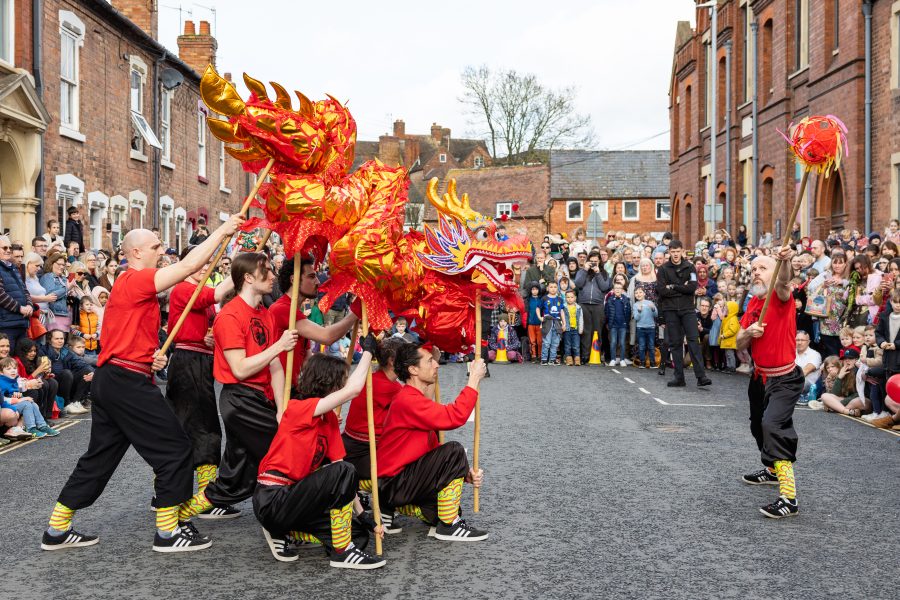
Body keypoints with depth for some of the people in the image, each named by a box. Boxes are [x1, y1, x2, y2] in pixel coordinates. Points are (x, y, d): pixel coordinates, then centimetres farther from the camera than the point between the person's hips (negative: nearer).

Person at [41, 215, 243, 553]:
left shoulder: (126, 284, 19)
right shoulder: (137, 280, -12)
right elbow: (189, 266, -22)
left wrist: (153, 357, 6)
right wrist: (222, 232, -15)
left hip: (109, 380, 10)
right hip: (129, 382, -10)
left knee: (100, 457, 15)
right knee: (175, 449, -3)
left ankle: (57, 531, 21)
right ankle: (168, 532, 2)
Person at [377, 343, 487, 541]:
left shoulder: (415, 399, 13)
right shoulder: (407, 400, -20)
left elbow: (434, 450, 13)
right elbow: (455, 417, -31)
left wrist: (464, 472, 0)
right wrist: (474, 379, -21)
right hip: (394, 484, -10)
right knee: (454, 451, -21)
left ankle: (391, 507, 14)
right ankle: (448, 526, -13)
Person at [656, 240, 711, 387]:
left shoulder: (689, 267, 7)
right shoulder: (663, 269, 5)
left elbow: (693, 287, -7)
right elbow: (661, 290, -8)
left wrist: (673, 287, -9)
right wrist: (682, 289, -6)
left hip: (687, 309, -1)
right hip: (670, 310, 1)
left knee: (693, 340, -10)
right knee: (675, 343, 3)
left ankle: (701, 375, -13)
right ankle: (679, 377, 8)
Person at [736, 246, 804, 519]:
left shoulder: (781, 297, -14)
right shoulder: (752, 303, 7)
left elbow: (783, 282, -40)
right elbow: (740, 344, 7)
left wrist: (785, 261, -61)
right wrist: (748, 332, -16)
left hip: (785, 379, -9)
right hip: (760, 377, 9)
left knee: (773, 425, -27)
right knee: (759, 425, 25)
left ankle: (789, 497, -28)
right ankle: (772, 469, 52)